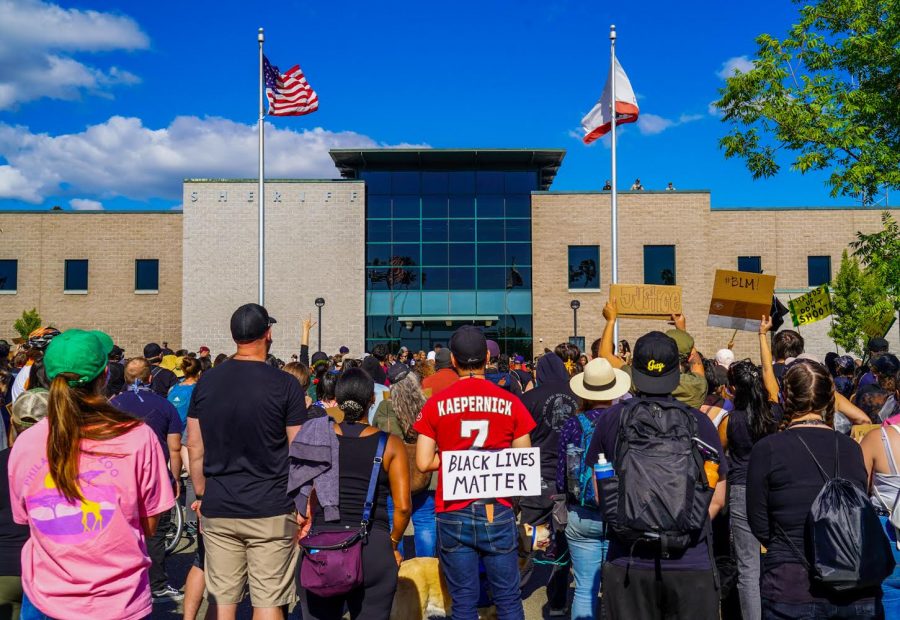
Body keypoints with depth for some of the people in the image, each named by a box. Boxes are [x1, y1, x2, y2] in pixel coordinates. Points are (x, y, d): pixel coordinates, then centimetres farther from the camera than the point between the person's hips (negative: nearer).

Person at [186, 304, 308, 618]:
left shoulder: (206, 382, 2)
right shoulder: (285, 384, -9)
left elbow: (194, 446, 7)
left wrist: (201, 495, 17)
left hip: (217, 510, 4)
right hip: (271, 512, -3)